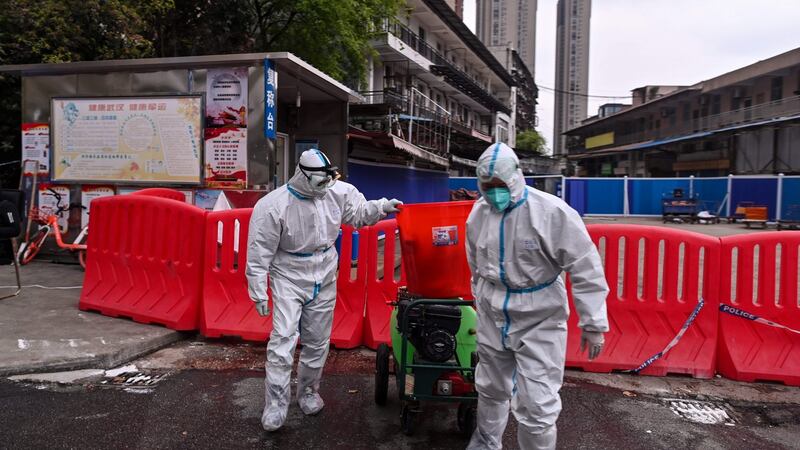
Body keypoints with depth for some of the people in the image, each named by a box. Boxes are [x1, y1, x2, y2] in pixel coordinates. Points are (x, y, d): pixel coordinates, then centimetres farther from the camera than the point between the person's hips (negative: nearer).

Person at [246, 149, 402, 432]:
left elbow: (358, 212, 11)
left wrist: (382, 207, -8)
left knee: (317, 342, 13)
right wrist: (259, 294, -12)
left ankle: (308, 391, 33)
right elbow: (259, 254, -14)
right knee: (283, 339, -11)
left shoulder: (337, 192, -6)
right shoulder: (273, 206, -18)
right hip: (289, 279, -4)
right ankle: (275, 404, 1)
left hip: (324, 280, 4)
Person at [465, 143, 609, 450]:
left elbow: (585, 269, -16)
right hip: (492, 316, 5)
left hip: (539, 320, -5)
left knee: (536, 405, -6)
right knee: (490, 389, 22)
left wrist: (593, 323, -14)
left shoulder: (552, 212, -20)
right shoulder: (478, 213, -2)